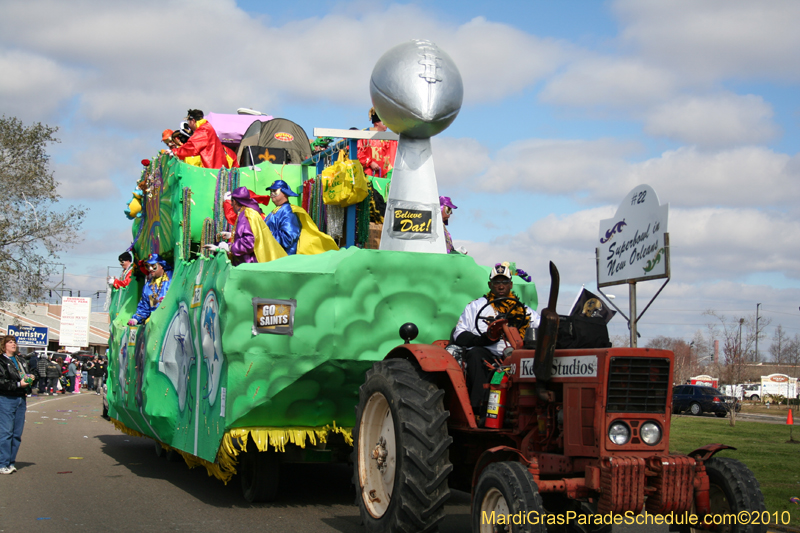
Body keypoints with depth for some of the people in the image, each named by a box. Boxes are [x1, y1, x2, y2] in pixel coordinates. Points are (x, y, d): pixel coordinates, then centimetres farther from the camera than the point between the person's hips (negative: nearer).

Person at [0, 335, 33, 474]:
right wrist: (18, 384, -17)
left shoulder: (21, 360, 18)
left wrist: (29, 379, 4)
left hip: (21, 399, 7)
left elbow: (26, 376, 26)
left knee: (17, 433, 7)